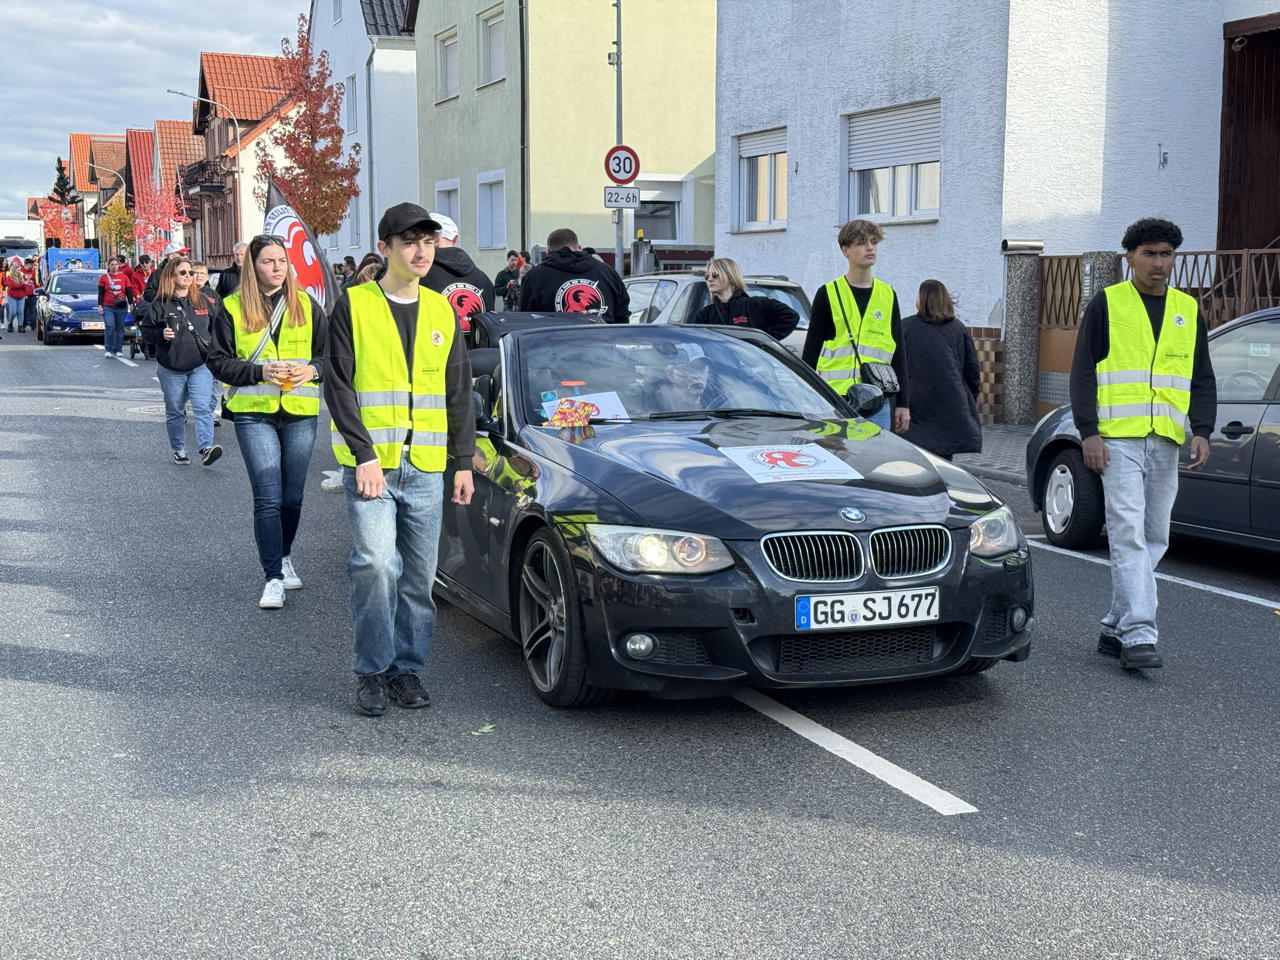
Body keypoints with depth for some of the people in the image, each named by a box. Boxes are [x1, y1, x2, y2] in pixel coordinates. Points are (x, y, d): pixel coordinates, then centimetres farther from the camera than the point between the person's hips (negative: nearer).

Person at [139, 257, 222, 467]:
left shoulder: (201, 302, 8)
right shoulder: (160, 304, -2)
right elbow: (146, 330, 2)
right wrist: (161, 335, -17)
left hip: (200, 365, 1)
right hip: (171, 368, -1)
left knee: (203, 407, -13)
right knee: (175, 411, 9)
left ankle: (206, 448, -20)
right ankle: (179, 450, 21)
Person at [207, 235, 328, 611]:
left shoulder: (306, 304, 8)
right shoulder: (233, 308, 1)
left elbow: (329, 351, 12)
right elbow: (219, 361, 0)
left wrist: (312, 369, -9)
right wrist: (259, 372, -16)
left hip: (300, 411, 3)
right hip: (253, 412, -3)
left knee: (293, 496, 11)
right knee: (268, 498, -10)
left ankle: (285, 558, 33)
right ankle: (273, 578, -6)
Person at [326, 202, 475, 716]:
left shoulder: (442, 312, 11)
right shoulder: (354, 306, -2)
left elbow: (459, 392, 16)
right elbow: (339, 387, -6)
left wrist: (464, 461, 11)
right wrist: (364, 456, -14)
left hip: (426, 468, 4)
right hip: (370, 464, -4)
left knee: (419, 576, 7)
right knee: (376, 563, -15)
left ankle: (407, 667, 21)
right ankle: (373, 670, 0)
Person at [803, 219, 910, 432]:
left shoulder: (888, 295, 12)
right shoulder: (828, 294, 3)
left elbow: (899, 353, 14)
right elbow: (811, 351, 5)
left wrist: (903, 403, 10)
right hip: (835, 400, -3)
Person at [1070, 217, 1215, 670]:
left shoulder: (1188, 309, 14)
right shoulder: (1107, 304, 2)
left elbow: (1202, 378, 16)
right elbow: (1082, 372, 0)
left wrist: (1201, 430, 0)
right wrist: (1089, 432, -10)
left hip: (1166, 443, 5)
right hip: (1118, 440, -5)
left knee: (1154, 539, 7)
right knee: (1129, 534, -13)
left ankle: (1115, 627, 17)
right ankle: (1138, 634, -16)